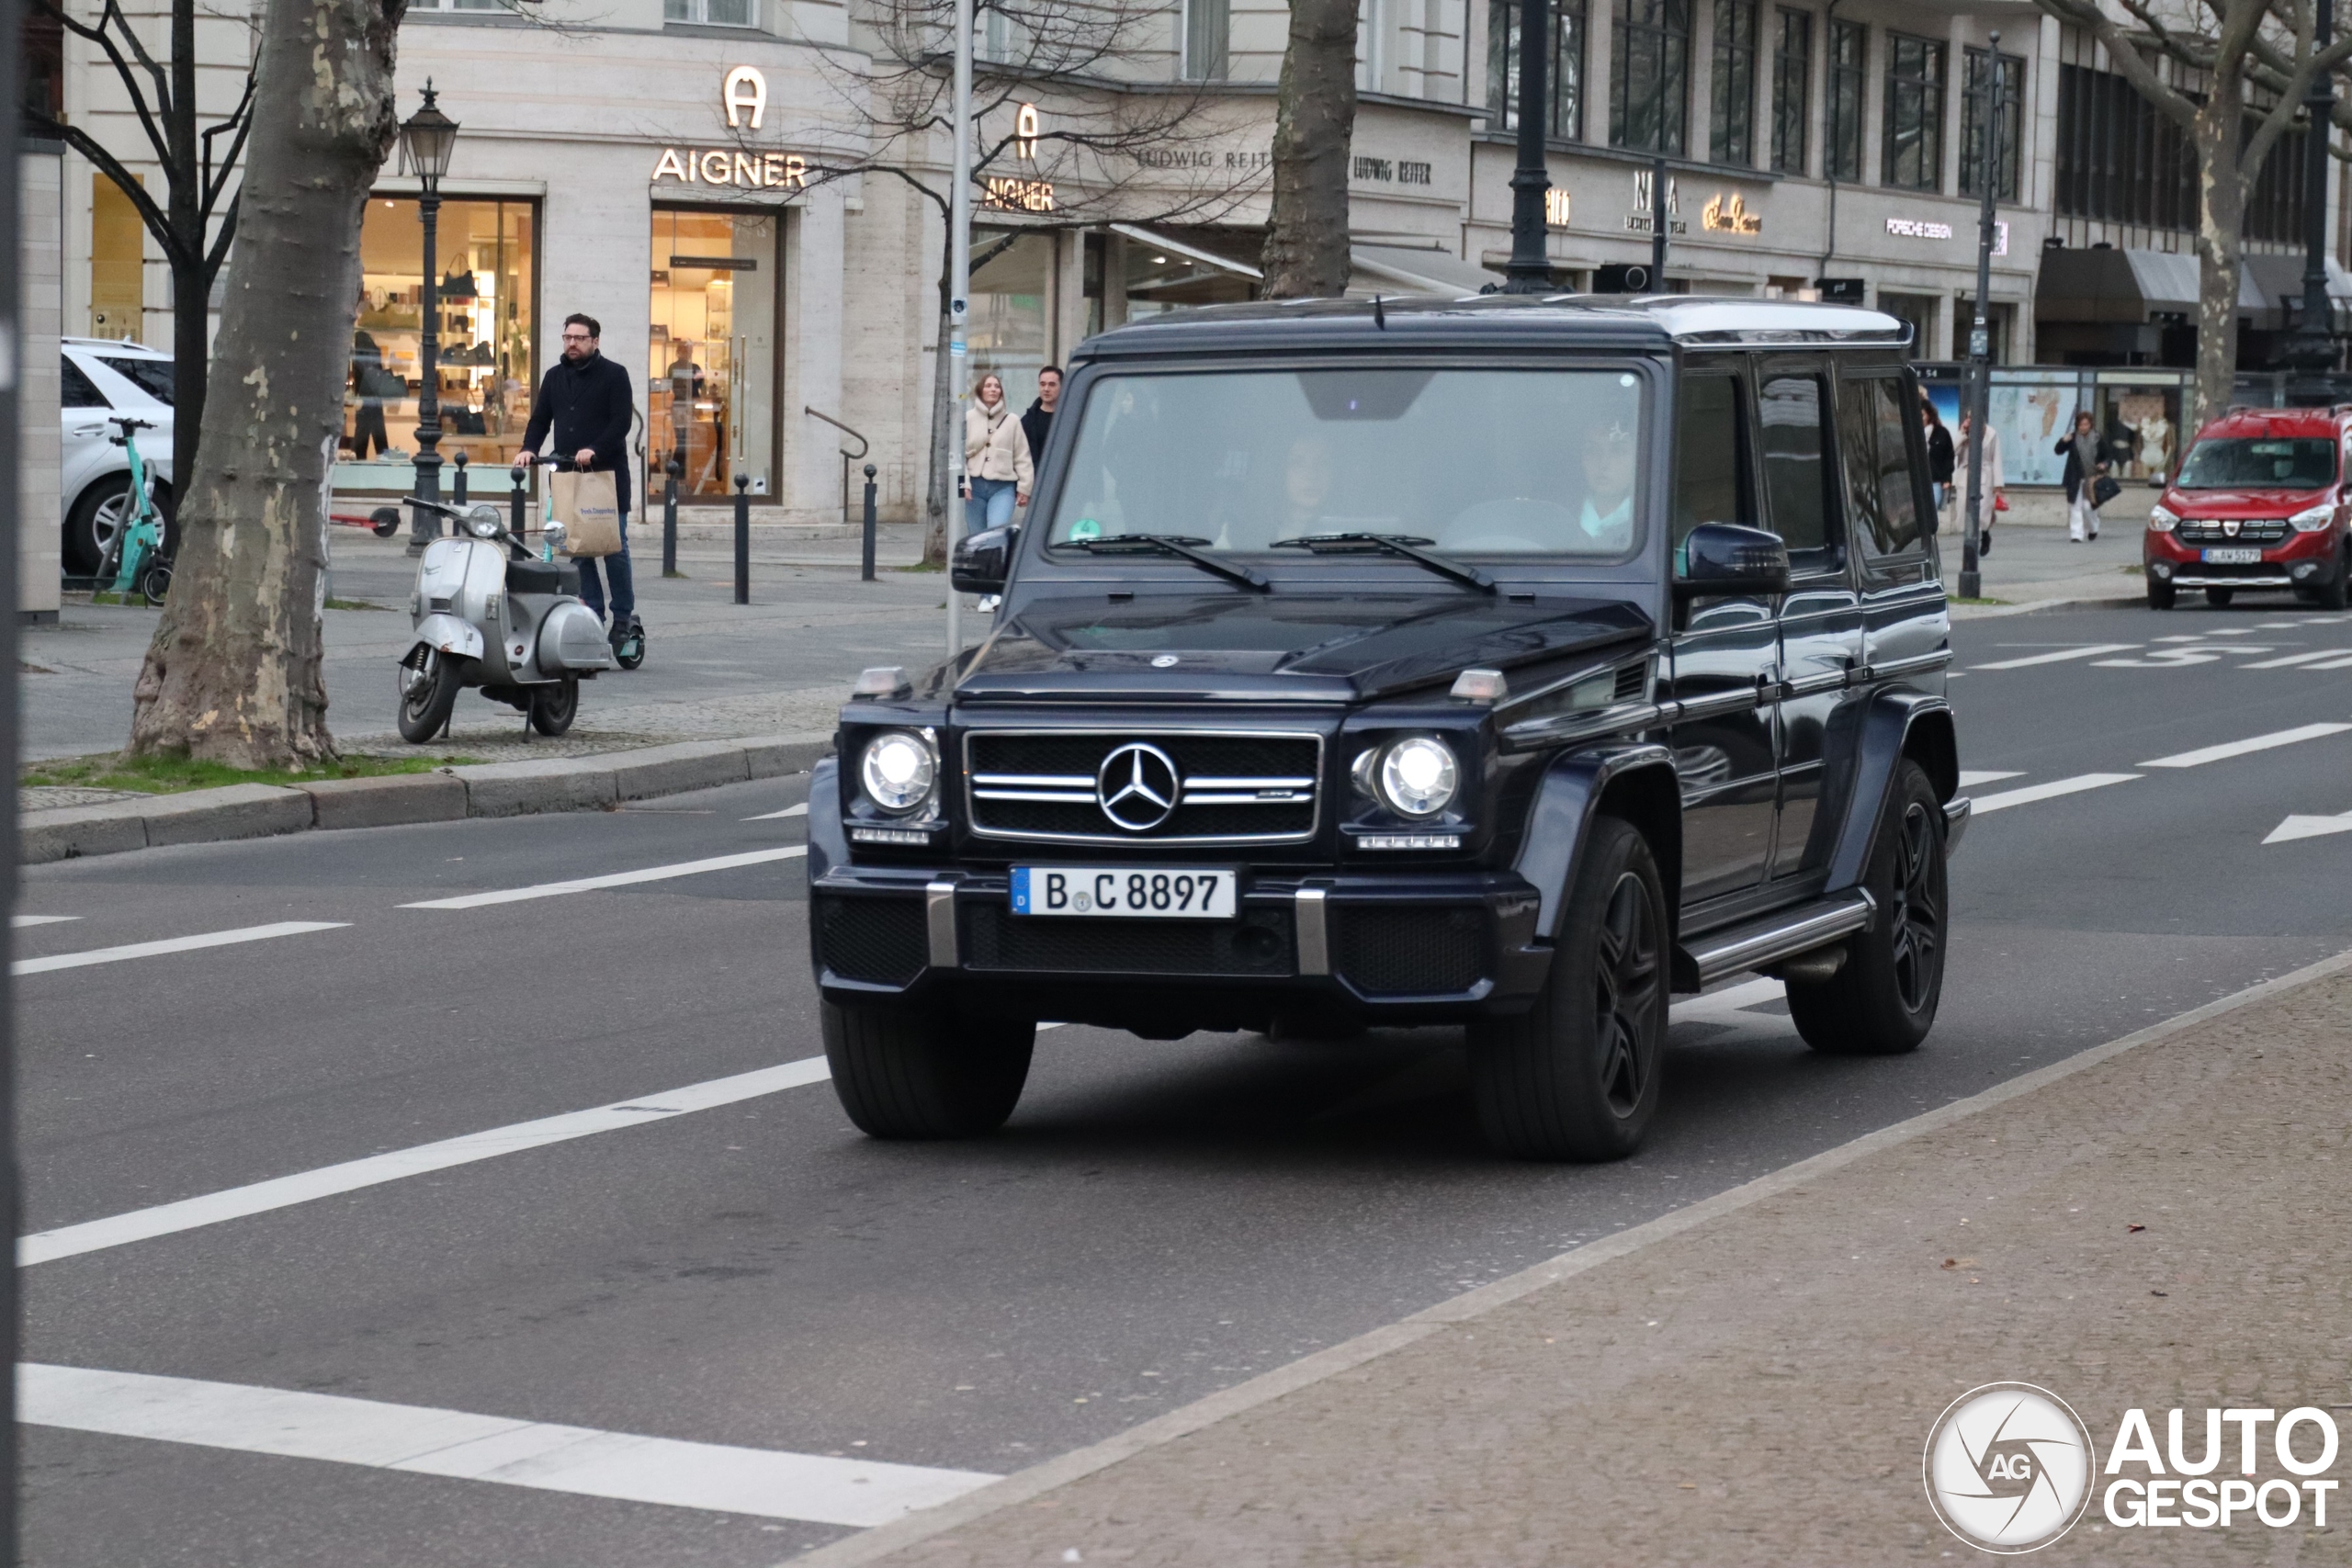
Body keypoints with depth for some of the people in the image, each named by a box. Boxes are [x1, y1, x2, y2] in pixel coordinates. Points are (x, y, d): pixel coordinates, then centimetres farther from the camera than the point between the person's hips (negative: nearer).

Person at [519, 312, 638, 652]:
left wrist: (594, 450, -24)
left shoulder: (614, 375, -2)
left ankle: (624, 619, 7)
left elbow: (622, 421, -11)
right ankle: (593, 616, 7)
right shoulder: (555, 377, 14)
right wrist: (529, 448, -6)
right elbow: (540, 419, 14)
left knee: (615, 547, -1)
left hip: (608, 474, -5)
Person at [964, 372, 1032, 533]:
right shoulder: (968, 418, 2)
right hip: (975, 486, 1)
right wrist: (964, 483, -9)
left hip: (1003, 487, -1)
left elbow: (1022, 458, 5)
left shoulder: (1011, 421, 3)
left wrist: (1024, 488, 3)